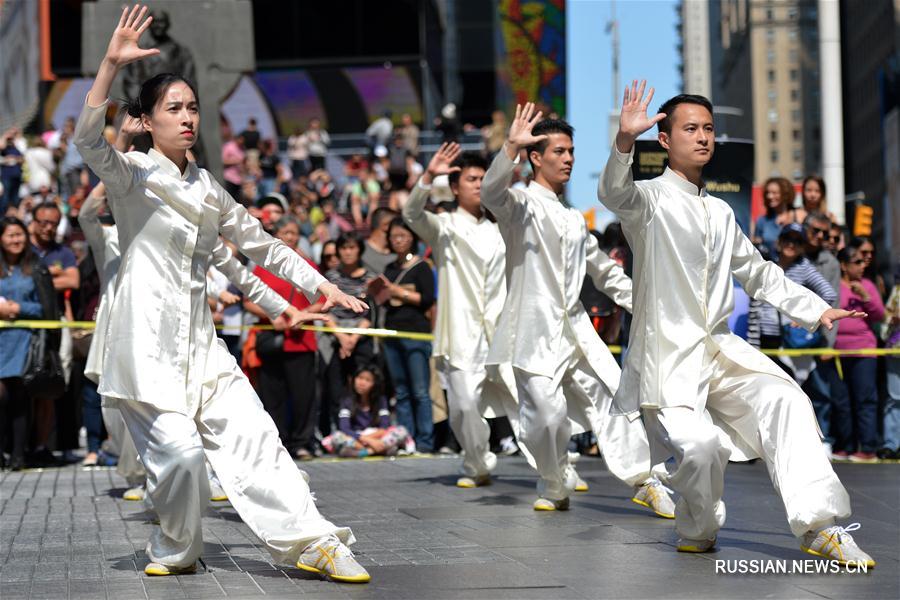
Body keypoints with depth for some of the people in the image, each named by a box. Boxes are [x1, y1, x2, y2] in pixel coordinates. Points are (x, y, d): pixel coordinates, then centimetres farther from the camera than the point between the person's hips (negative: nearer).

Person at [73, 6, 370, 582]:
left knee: (252, 436, -2)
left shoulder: (207, 188, 16)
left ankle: (312, 542, -1)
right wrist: (112, 64, -35)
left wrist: (323, 285, 18)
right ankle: (177, 551, 10)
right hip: (147, 336, -6)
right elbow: (88, 139, -24)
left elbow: (261, 242, 23)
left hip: (200, 338, 6)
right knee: (178, 448, -14)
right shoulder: (133, 174, -3)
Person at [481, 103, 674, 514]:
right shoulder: (522, 204, 0)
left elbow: (604, 270, 29)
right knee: (545, 414, -12)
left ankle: (643, 481, 9)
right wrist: (511, 147, -39)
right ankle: (555, 487, 10)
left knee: (612, 398, 0)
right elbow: (491, 194, -25)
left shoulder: (574, 220, 22)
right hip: (535, 329, -6)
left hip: (576, 328, 6)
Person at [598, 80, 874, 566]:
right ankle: (698, 531, 7)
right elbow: (616, 195, -26)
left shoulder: (720, 212, 19)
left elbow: (758, 273, 28)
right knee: (698, 445, -24)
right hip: (667, 356, -6)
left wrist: (817, 309, 19)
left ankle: (818, 528, -18)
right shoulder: (651, 199, -2)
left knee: (784, 400, -18)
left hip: (720, 349, 6)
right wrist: (624, 141, -46)